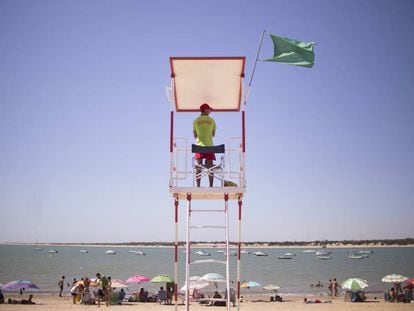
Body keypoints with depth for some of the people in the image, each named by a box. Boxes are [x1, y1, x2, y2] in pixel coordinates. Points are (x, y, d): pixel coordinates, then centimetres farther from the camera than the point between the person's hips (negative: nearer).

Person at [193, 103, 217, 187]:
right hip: (209, 145, 0)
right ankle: (211, 186, -5)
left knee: (198, 167, -2)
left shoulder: (196, 121, 6)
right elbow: (213, 134, 9)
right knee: (210, 167, 0)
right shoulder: (211, 120, 5)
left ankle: (198, 186, -9)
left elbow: (195, 136, 7)